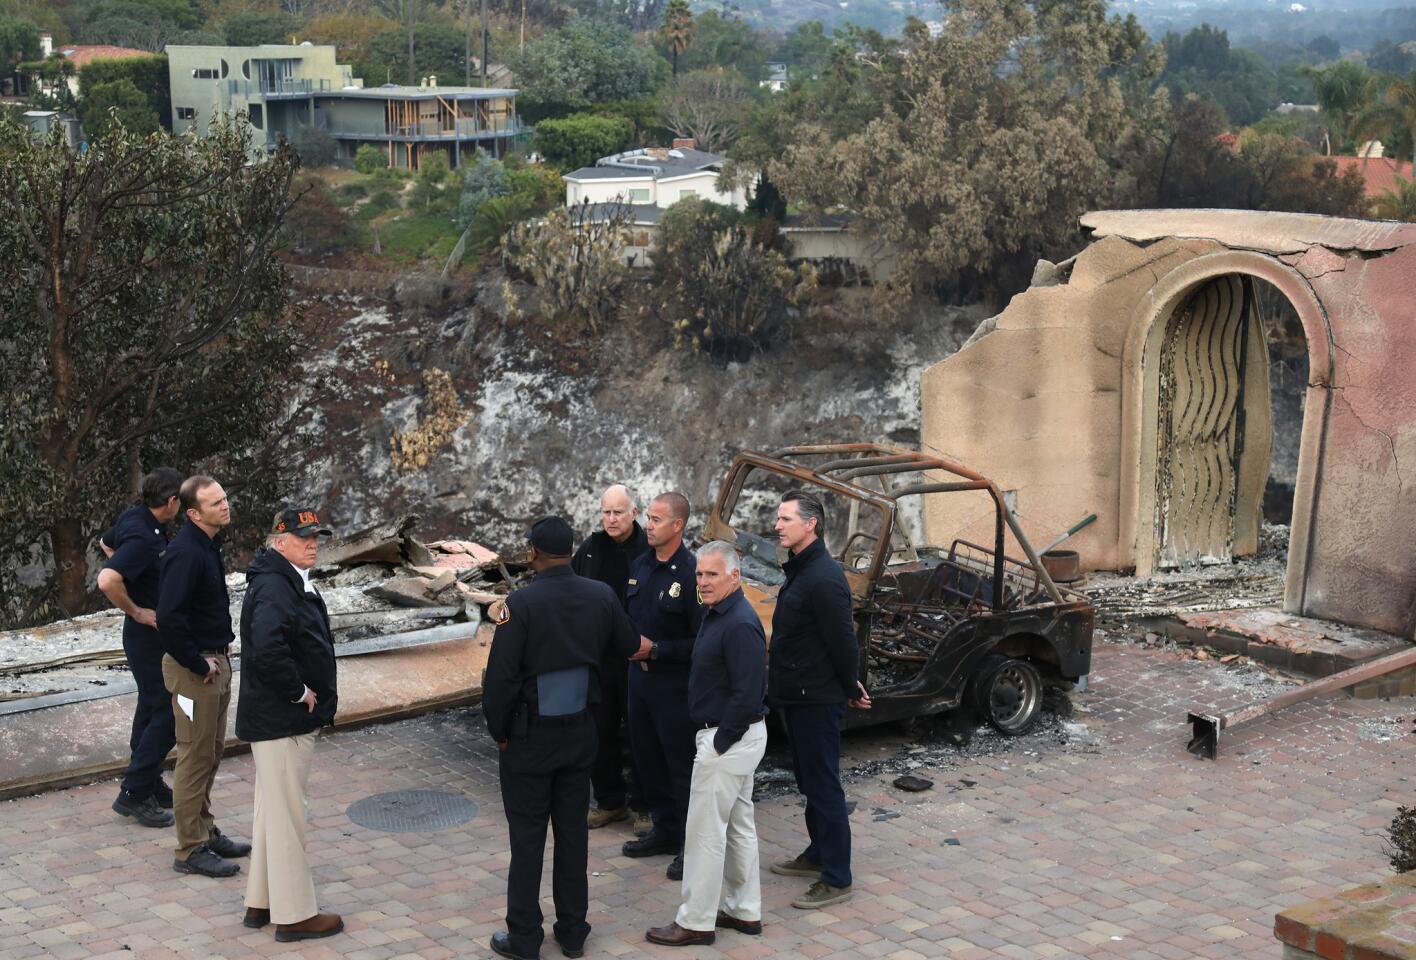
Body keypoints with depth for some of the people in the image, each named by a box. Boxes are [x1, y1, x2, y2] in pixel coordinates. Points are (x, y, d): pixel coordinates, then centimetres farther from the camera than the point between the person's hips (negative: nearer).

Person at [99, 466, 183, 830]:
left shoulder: (134, 518, 3)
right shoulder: (143, 538, -27)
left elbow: (107, 543, 24)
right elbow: (107, 580, -38)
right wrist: (136, 611, -23)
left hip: (150, 633, 10)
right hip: (150, 634, -10)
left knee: (151, 707, 18)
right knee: (167, 714, -5)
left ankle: (149, 784, 29)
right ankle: (133, 794, 1)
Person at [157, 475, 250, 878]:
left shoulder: (208, 544, 8)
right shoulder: (185, 552, -22)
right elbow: (168, 618, -29)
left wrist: (219, 656, 16)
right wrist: (198, 664, -20)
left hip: (216, 662, 9)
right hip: (194, 668, -9)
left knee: (211, 754, 18)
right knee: (196, 758, -2)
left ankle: (206, 833, 29)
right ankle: (190, 850, 6)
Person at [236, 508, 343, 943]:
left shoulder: (292, 582, 13)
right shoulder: (274, 587, -20)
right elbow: (267, 649, -36)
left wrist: (319, 693, 16)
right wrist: (299, 692, -24)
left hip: (288, 717, 11)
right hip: (280, 721, -11)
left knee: (273, 810, 18)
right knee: (286, 814, -2)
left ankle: (261, 903, 29)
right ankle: (294, 915, 6)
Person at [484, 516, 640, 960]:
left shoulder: (522, 603, -19)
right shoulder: (601, 596, -6)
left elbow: (501, 676, -18)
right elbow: (627, 646, 10)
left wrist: (498, 730, -4)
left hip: (530, 736, -4)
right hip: (580, 732, 4)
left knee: (527, 836, 5)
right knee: (573, 830, 13)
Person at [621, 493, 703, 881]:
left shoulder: (690, 574, -17)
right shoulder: (640, 565, 7)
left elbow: (701, 642, -17)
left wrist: (655, 649, -19)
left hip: (675, 684, -8)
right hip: (639, 674, 8)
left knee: (682, 764, 0)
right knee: (647, 758, 16)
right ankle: (665, 831, 31)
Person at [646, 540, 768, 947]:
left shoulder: (739, 624, -22)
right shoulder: (718, 614, 9)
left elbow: (747, 694, -25)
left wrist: (720, 743, -19)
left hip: (729, 738, -10)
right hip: (734, 736, 10)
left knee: (706, 831, -2)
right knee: (738, 825, 17)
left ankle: (696, 922, 7)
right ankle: (744, 911, 26)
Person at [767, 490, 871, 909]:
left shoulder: (823, 578, -22)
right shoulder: (800, 570, 11)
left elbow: (842, 640, -20)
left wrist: (850, 689, -9)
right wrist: (849, 686, 16)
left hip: (817, 700, -10)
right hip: (798, 697, 10)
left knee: (823, 785, -4)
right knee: (809, 780, 21)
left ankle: (836, 879, 3)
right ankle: (818, 854, 35)